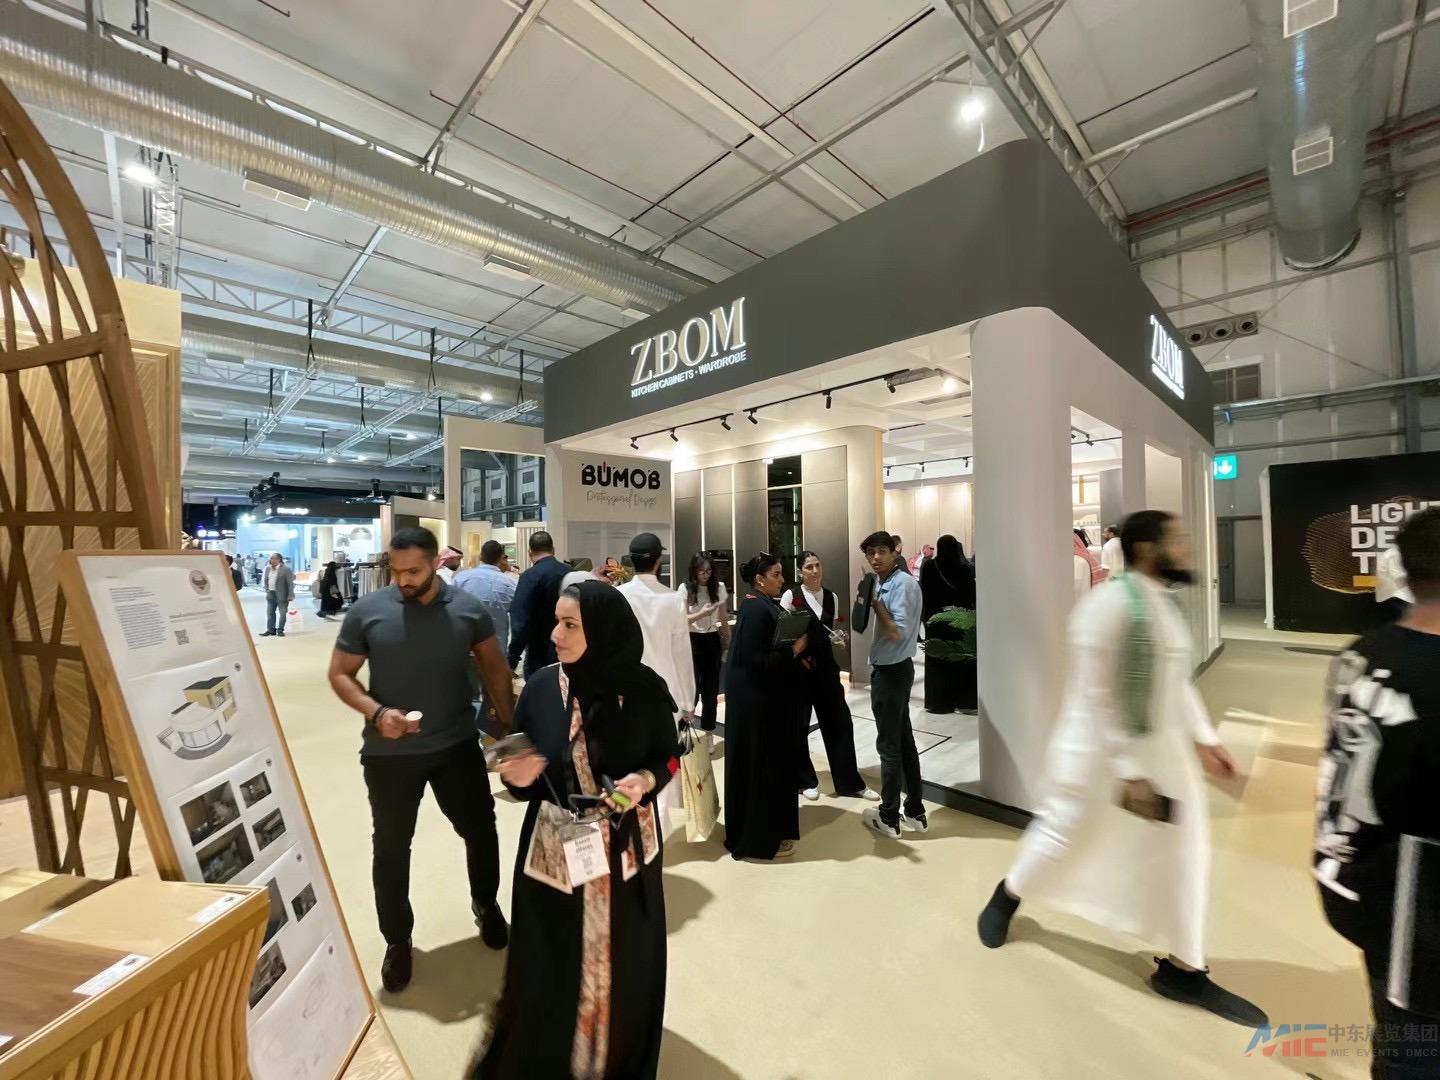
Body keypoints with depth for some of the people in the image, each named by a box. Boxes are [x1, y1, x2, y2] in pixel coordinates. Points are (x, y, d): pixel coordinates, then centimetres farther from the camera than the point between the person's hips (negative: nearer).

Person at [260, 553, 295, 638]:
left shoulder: (286, 569, -14)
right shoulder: (268, 569, 6)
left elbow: (290, 583, -15)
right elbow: (266, 581, 19)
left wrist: (290, 595, -17)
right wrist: (267, 590, 9)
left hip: (282, 595, -7)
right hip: (271, 594, 7)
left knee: (282, 613, 1)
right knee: (270, 613, 10)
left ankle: (280, 630, 12)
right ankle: (271, 630, 19)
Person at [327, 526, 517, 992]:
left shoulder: (468, 608, -7)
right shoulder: (366, 611, -9)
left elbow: (494, 667, 3)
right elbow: (339, 674, -1)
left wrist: (509, 726, 1)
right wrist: (375, 712, -19)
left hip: (458, 746, 1)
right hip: (389, 753, 0)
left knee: (480, 830, 14)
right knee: (391, 847, 15)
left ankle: (486, 905, 44)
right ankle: (397, 941, 40)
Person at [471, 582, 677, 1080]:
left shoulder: (644, 690, -15)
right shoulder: (541, 687, -12)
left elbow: (667, 757, -1)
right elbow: (521, 772, 0)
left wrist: (645, 780, -20)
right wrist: (517, 777, -21)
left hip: (627, 848, 0)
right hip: (555, 849, 0)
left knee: (622, 959, 19)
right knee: (552, 963, 16)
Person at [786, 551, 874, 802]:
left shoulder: (831, 597, 6)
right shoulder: (791, 595, -8)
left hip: (825, 666, 4)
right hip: (799, 667, -4)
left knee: (839, 721, 7)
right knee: (799, 725, 8)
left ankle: (849, 781, 21)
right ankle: (805, 781, 26)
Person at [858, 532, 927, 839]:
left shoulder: (903, 584, -18)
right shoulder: (884, 584, 9)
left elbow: (897, 632, -24)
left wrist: (875, 603, -18)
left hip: (892, 671, -10)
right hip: (890, 669, 10)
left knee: (889, 745, 3)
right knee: (904, 741, 16)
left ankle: (889, 818, 17)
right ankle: (915, 812, 28)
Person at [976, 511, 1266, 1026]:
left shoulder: (1165, 604, 5)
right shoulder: (1108, 606, -24)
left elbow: (1179, 680, 16)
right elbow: (1096, 698, -23)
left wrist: (1204, 738, 11)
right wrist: (1129, 772, -19)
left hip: (1163, 748, 8)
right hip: (1102, 751, -8)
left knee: (1185, 851, 13)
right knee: (1062, 834, 10)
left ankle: (1183, 970, 34)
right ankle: (1007, 896, 38)